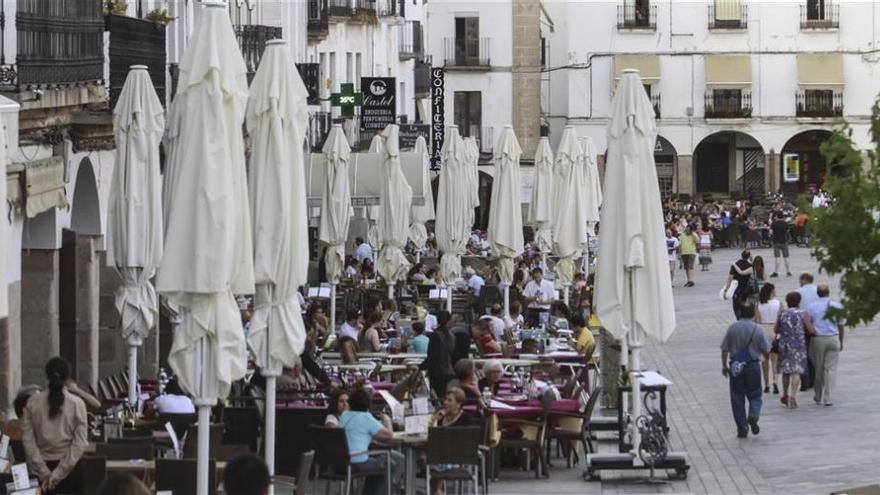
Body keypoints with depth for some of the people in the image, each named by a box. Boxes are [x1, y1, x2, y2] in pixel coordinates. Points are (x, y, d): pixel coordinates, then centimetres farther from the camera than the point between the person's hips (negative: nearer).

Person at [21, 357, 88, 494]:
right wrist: (58, 474, -10)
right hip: (70, 468, -2)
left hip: (43, 467, 2)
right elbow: (80, 443, -11)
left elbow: (28, 439, -5)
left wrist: (44, 473, -7)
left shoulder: (33, 402, -2)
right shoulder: (77, 403, -7)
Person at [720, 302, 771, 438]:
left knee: (737, 398, 8)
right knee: (755, 396, 13)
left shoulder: (732, 328, -3)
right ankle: (753, 416, -16)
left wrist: (724, 365, 12)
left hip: (736, 367, 1)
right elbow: (766, 350, -3)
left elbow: (724, 349, 0)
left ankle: (742, 430, 8)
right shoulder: (758, 330, -7)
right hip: (753, 366, -1)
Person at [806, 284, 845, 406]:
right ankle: (827, 398, -4)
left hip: (817, 340, 0)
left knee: (818, 368, 12)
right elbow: (841, 325, 5)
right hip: (833, 339, 0)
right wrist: (841, 342, 14)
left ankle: (818, 397, 21)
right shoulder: (837, 306, 1)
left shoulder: (811, 307, 0)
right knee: (831, 368, 2)